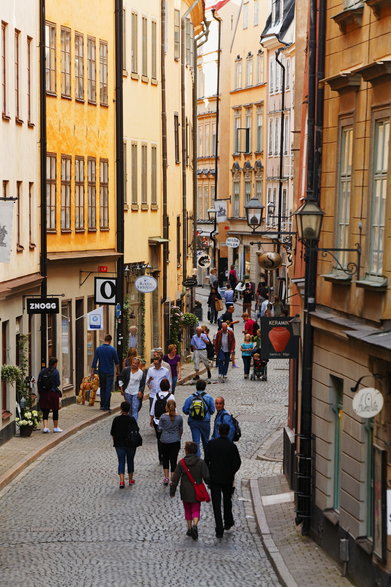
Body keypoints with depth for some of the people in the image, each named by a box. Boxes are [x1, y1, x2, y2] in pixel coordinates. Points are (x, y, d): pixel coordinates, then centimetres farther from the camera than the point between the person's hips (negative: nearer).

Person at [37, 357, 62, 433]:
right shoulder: (55, 371, -9)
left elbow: (38, 382, 4)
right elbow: (58, 383, -11)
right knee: (55, 411, 12)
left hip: (43, 393, 3)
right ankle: (55, 427, 21)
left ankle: (45, 427, -6)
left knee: (45, 411, 5)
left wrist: (40, 391, 13)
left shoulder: (43, 371, 3)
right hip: (53, 393, -3)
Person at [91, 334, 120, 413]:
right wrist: (117, 370, 16)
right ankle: (106, 406, -4)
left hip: (101, 372, 3)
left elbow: (95, 361, -2)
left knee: (102, 388, 15)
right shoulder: (112, 349, -8)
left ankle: (102, 405, 17)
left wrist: (92, 371, 3)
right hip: (110, 372, -3)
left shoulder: (98, 349, -2)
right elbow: (116, 362, 1)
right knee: (108, 389, 0)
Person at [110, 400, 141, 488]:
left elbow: (112, 433, -1)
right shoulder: (132, 419, -10)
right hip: (131, 444, 0)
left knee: (121, 462, 3)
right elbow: (136, 430, -3)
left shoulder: (116, 419, -7)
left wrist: (115, 442, 13)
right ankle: (130, 479, 27)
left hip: (119, 444, 0)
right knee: (130, 461, 17)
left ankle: (121, 480, -12)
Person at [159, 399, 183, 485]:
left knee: (165, 459, 18)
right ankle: (172, 480, 3)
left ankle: (166, 478, 14)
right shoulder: (179, 417, -4)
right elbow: (181, 430, 6)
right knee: (173, 460, 4)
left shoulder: (163, 417, -9)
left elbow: (160, 429, -6)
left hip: (164, 440, 0)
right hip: (175, 441, 0)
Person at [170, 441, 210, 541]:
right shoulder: (201, 462, -8)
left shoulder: (181, 463, -6)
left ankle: (189, 528, 19)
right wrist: (210, 484, 15)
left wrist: (172, 491, 5)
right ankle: (195, 525, -21)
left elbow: (175, 478, -4)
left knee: (187, 510, 17)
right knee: (196, 510, 5)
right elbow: (206, 477, -6)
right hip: (196, 492, -1)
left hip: (185, 492, 1)